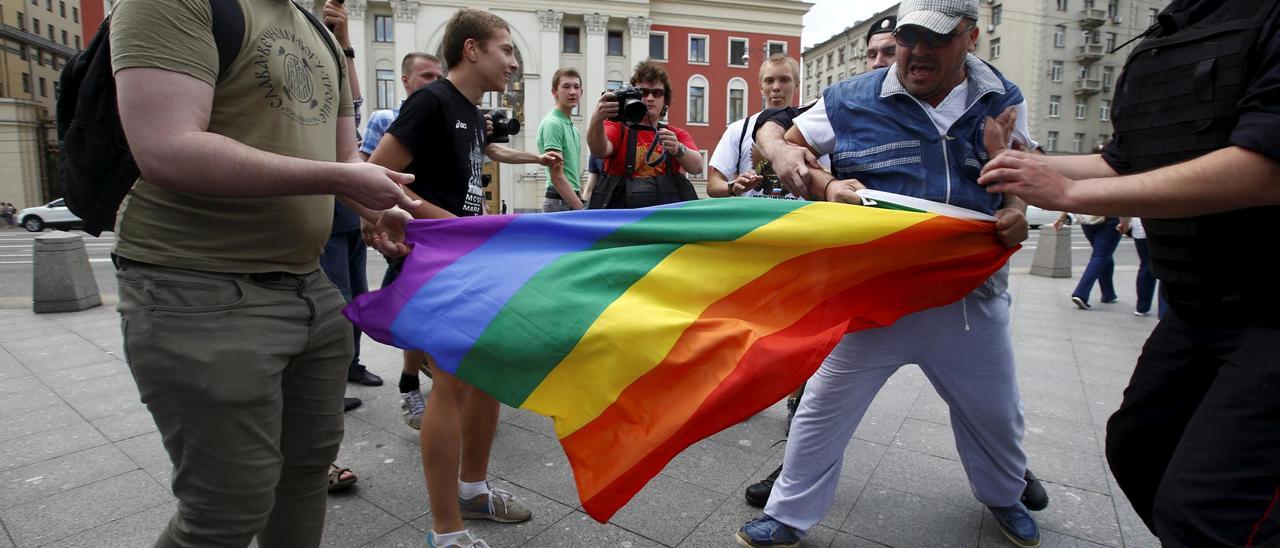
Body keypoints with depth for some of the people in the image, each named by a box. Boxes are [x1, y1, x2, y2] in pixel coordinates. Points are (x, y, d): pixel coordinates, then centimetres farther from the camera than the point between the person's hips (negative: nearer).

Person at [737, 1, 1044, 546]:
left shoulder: (1004, 100, 4)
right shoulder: (852, 100, -7)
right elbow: (781, 146, -1)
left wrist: (1014, 214, -7)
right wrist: (825, 185, -20)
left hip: (971, 292, 3)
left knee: (995, 413, 22)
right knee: (824, 407, 3)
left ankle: (1004, 496, 54)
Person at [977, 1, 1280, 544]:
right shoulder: (1156, 44, 10)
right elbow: (1124, 162, 19)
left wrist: (1068, 193, -25)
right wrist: (1021, 161, 12)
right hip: (1197, 307, 8)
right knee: (1136, 446, 17)